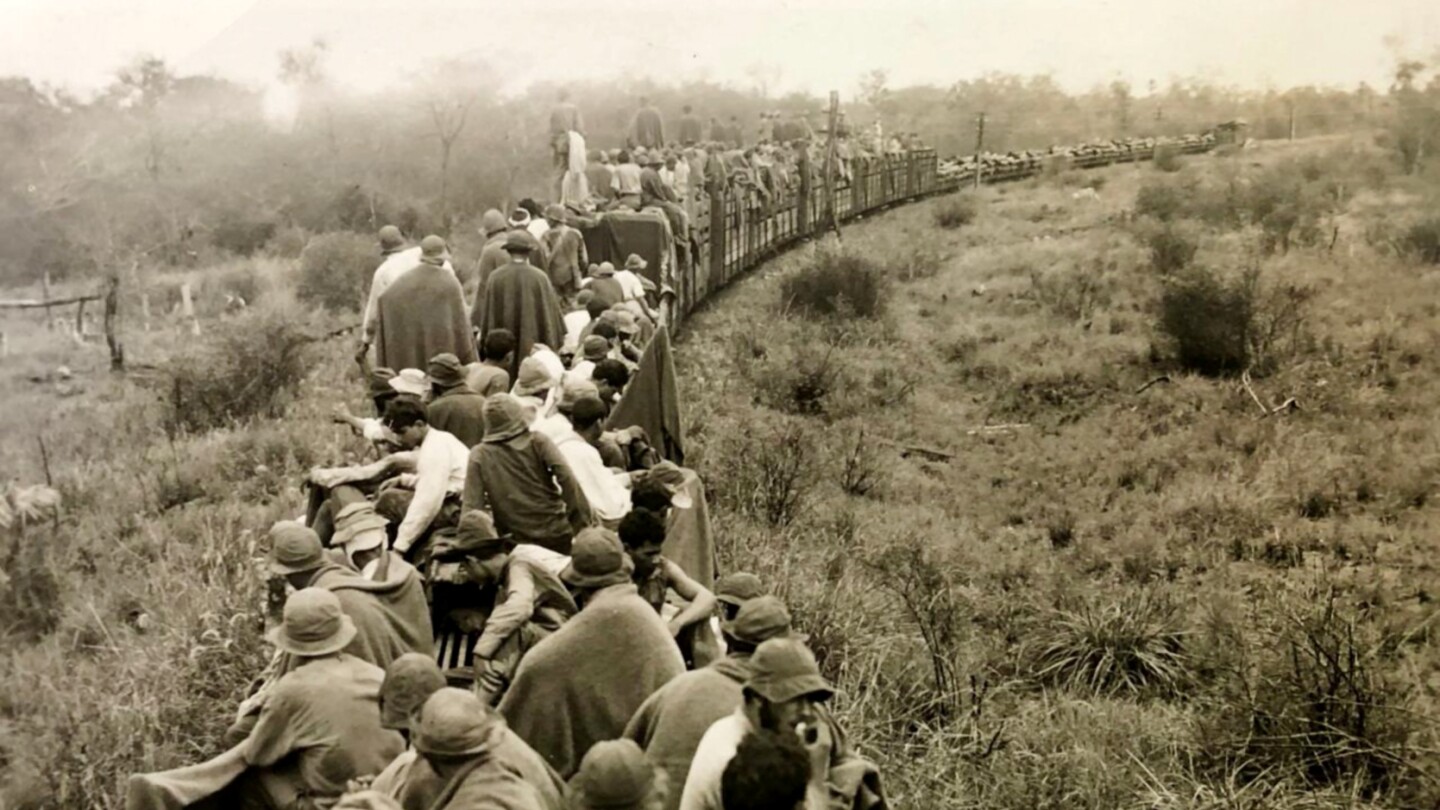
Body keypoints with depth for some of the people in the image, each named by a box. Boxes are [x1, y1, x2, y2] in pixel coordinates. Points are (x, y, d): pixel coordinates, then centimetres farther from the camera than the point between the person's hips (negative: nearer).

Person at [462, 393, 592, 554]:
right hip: (557, 533, -1)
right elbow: (567, 479, -15)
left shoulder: (479, 456, 0)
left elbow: (472, 507, -5)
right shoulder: (538, 442, -3)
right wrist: (583, 521, -12)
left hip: (520, 542, 1)